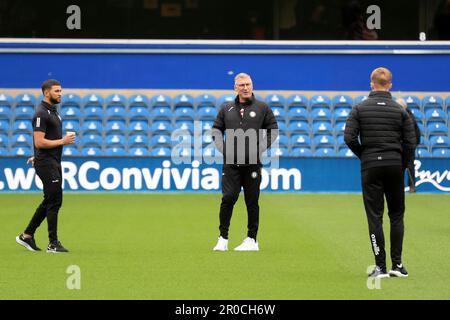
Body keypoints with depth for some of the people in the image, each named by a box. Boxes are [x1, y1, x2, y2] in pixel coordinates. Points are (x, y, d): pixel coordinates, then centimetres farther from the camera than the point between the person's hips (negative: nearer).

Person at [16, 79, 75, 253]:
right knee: (54, 201, -8)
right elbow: (39, 142, -21)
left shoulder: (53, 111, 16)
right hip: (46, 164, -10)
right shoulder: (41, 113, -15)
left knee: (49, 202, 13)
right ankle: (53, 243, -4)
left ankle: (27, 235, 21)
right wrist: (62, 141, -16)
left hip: (54, 162, 10)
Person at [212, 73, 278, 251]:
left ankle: (252, 240, 11)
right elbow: (216, 129, 19)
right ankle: (223, 239, 3)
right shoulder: (226, 109, 11)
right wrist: (222, 147, 5)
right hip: (231, 163, 1)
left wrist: (261, 148, 0)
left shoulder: (262, 108, 6)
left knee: (252, 202, 4)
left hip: (252, 164, -1)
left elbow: (273, 129, 10)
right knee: (228, 198, -6)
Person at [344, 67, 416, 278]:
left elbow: (349, 138, -7)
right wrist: (402, 164, 10)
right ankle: (397, 264, 6)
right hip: (395, 166, 1)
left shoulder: (360, 109, -1)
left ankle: (380, 267, -1)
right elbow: (410, 142, -2)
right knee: (397, 215, 11)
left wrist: (363, 156, 9)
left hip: (370, 167, -1)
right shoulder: (400, 110, 2)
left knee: (375, 217, 1)